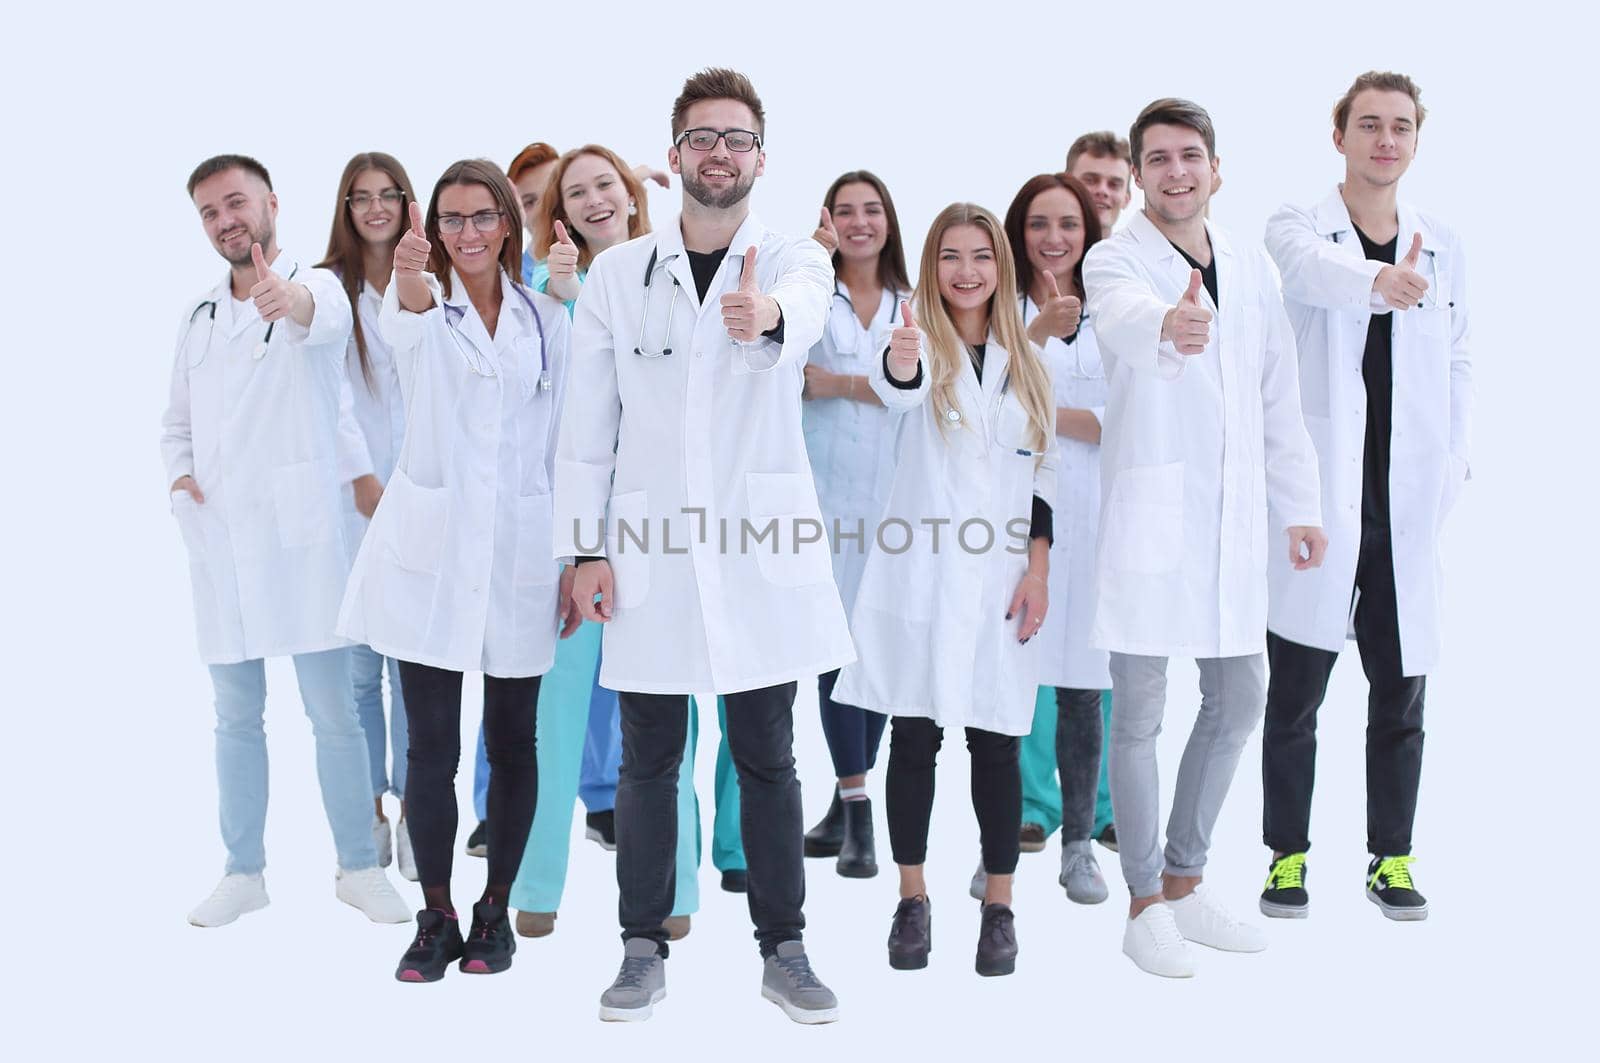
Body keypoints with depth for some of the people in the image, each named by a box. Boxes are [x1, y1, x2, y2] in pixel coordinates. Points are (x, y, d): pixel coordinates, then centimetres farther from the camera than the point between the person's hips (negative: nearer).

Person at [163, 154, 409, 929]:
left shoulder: (317, 285, -1)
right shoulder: (199, 315, 17)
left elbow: (324, 315, -27)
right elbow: (175, 421, 23)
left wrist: (289, 300, -51)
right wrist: (180, 475, 1)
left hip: (299, 529, -5)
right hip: (218, 538, 5)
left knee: (333, 711, -1)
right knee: (236, 715, 11)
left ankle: (358, 867, 11)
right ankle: (244, 871, 21)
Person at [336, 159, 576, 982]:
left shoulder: (545, 320, 8)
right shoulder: (423, 306, 2)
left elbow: (565, 441, 8)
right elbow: (401, 324, -24)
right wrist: (410, 281, -49)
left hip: (519, 548, 2)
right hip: (430, 547, -1)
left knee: (512, 740, 8)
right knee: (431, 743, 1)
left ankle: (495, 912, 23)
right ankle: (436, 917, 15)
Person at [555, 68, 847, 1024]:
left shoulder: (795, 260, 4)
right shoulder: (617, 272, 7)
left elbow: (805, 312, -23)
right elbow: (588, 420, 5)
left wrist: (766, 314, -47)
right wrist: (585, 547, -2)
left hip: (760, 547, -1)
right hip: (649, 547, 1)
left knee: (767, 757, 7)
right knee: (649, 758, 8)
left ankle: (784, 950, 20)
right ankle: (645, 950, 22)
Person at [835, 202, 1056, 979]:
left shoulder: (1025, 361, 11)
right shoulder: (922, 342, -1)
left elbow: (1043, 475, 10)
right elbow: (901, 388, -26)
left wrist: (1038, 571, -1)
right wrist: (899, 360, -50)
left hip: (1000, 580, 3)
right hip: (920, 574, -2)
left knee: (996, 742, 5)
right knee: (913, 738, 3)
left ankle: (999, 907, 16)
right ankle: (912, 901, 16)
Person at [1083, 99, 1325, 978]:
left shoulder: (1251, 268, 13)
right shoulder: (1115, 258, -5)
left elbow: (1279, 397, 16)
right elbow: (1125, 315, -31)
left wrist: (1299, 506, 13)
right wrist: (1169, 325, -54)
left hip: (1234, 512, 6)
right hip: (1150, 510, -6)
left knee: (1239, 699, 12)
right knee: (1139, 714, 1)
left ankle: (1185, 882, 29)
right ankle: (1147, 904, 16)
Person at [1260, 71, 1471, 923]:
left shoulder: (1443, 246, 12)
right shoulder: (1295, 229, -2)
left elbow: (1457, 362, 16)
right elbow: (1316, 268, -26)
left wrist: (1455, 462, 5)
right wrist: (1378, 280, -47)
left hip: (1406, 503, 4)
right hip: (1316, 501, -3)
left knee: (1400, 695, 10)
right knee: (1295, 696, 5)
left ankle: (1391, 859, 23)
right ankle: (1287, 857, 18)